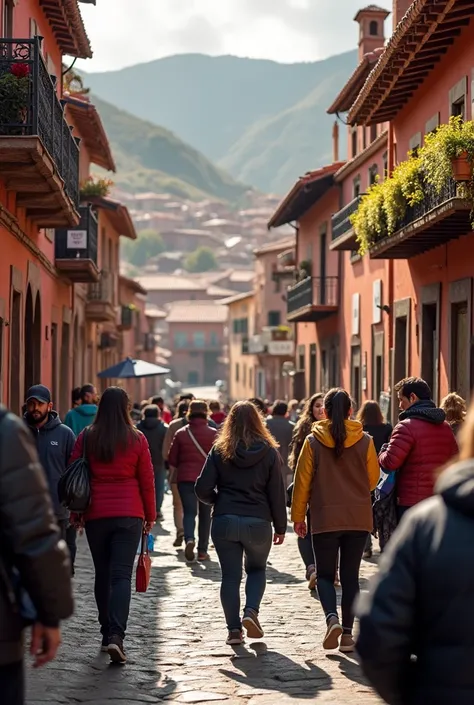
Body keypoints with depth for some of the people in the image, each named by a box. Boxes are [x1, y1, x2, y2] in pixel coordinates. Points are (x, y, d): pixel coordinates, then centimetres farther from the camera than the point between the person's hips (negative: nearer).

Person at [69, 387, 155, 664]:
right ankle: (116, 635, -19)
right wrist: (150, 515, 11)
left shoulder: (86, 438, 1)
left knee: (102, 574, 15)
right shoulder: (137, 439, -3)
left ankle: (107, 632, 21)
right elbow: (147, 480, 1)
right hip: (129, 515, -2)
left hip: (95, 515, 2)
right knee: (122, 574, -5)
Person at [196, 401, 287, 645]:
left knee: (230, 575, 8)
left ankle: (234, 629, 4)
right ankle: (251, 611, -2)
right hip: (258, 523, 0)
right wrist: (280, 527, 10)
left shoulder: (219, 451, -1)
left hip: (224, 522, 0)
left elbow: (203, 490, -4)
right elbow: (277, 493, 1)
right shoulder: (268, 452, 0)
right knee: (257, 569, 20)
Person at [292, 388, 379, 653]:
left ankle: (332, 618, -16)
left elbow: (302, 481, -2)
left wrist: (298, 516, 7)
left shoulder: (313, 442, -4)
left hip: (325, 519, -1)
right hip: (359, 519, 1)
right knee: (350, 576, 9)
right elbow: (373, 479, 7)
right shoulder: (365, 441, -2)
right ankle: (347, 633, 7)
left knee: (325, 574, 9)